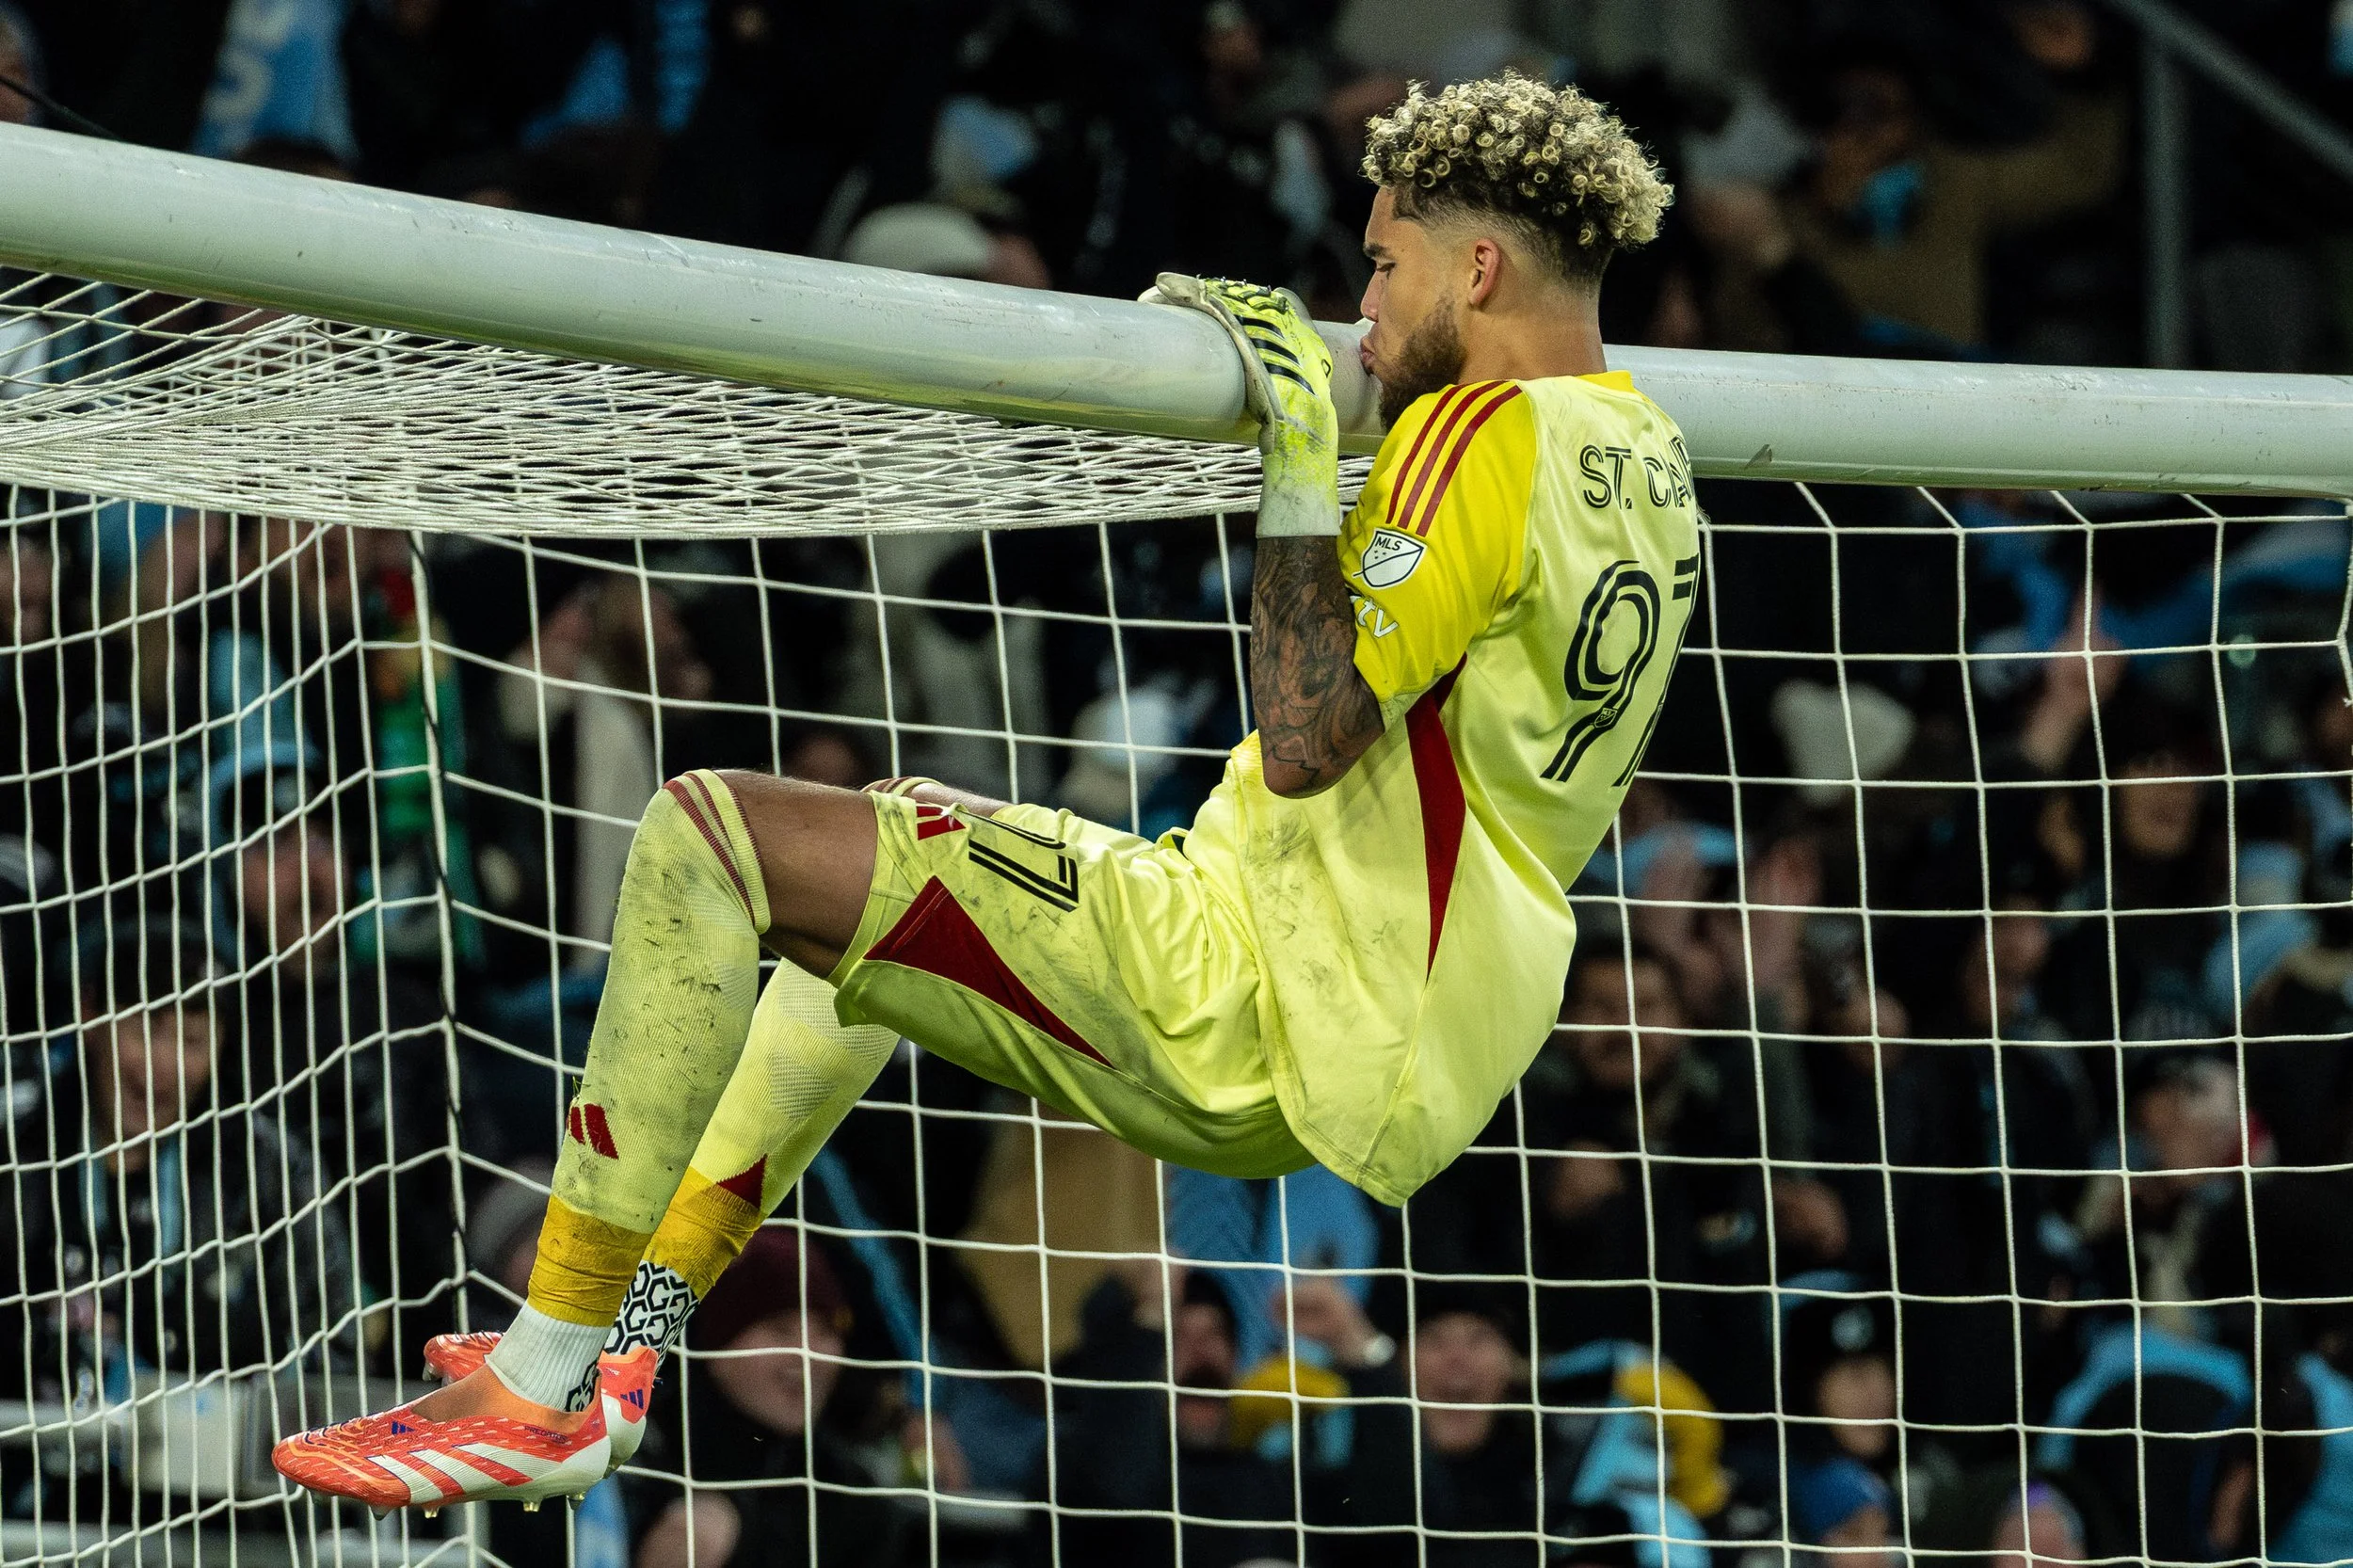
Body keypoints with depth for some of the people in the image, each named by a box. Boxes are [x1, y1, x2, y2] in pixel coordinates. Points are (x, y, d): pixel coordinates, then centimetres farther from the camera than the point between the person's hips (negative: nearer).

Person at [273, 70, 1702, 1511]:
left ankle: (542, 1393, -10)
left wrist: (1300, 466, -12)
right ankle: (636, 1324, 29)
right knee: (893, 832, 34)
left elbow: (1303, 743, -22)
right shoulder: (1650, 464, 13)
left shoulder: (1497, 434, -16)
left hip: (1248, 1012, -11)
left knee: (707, 839, -14)